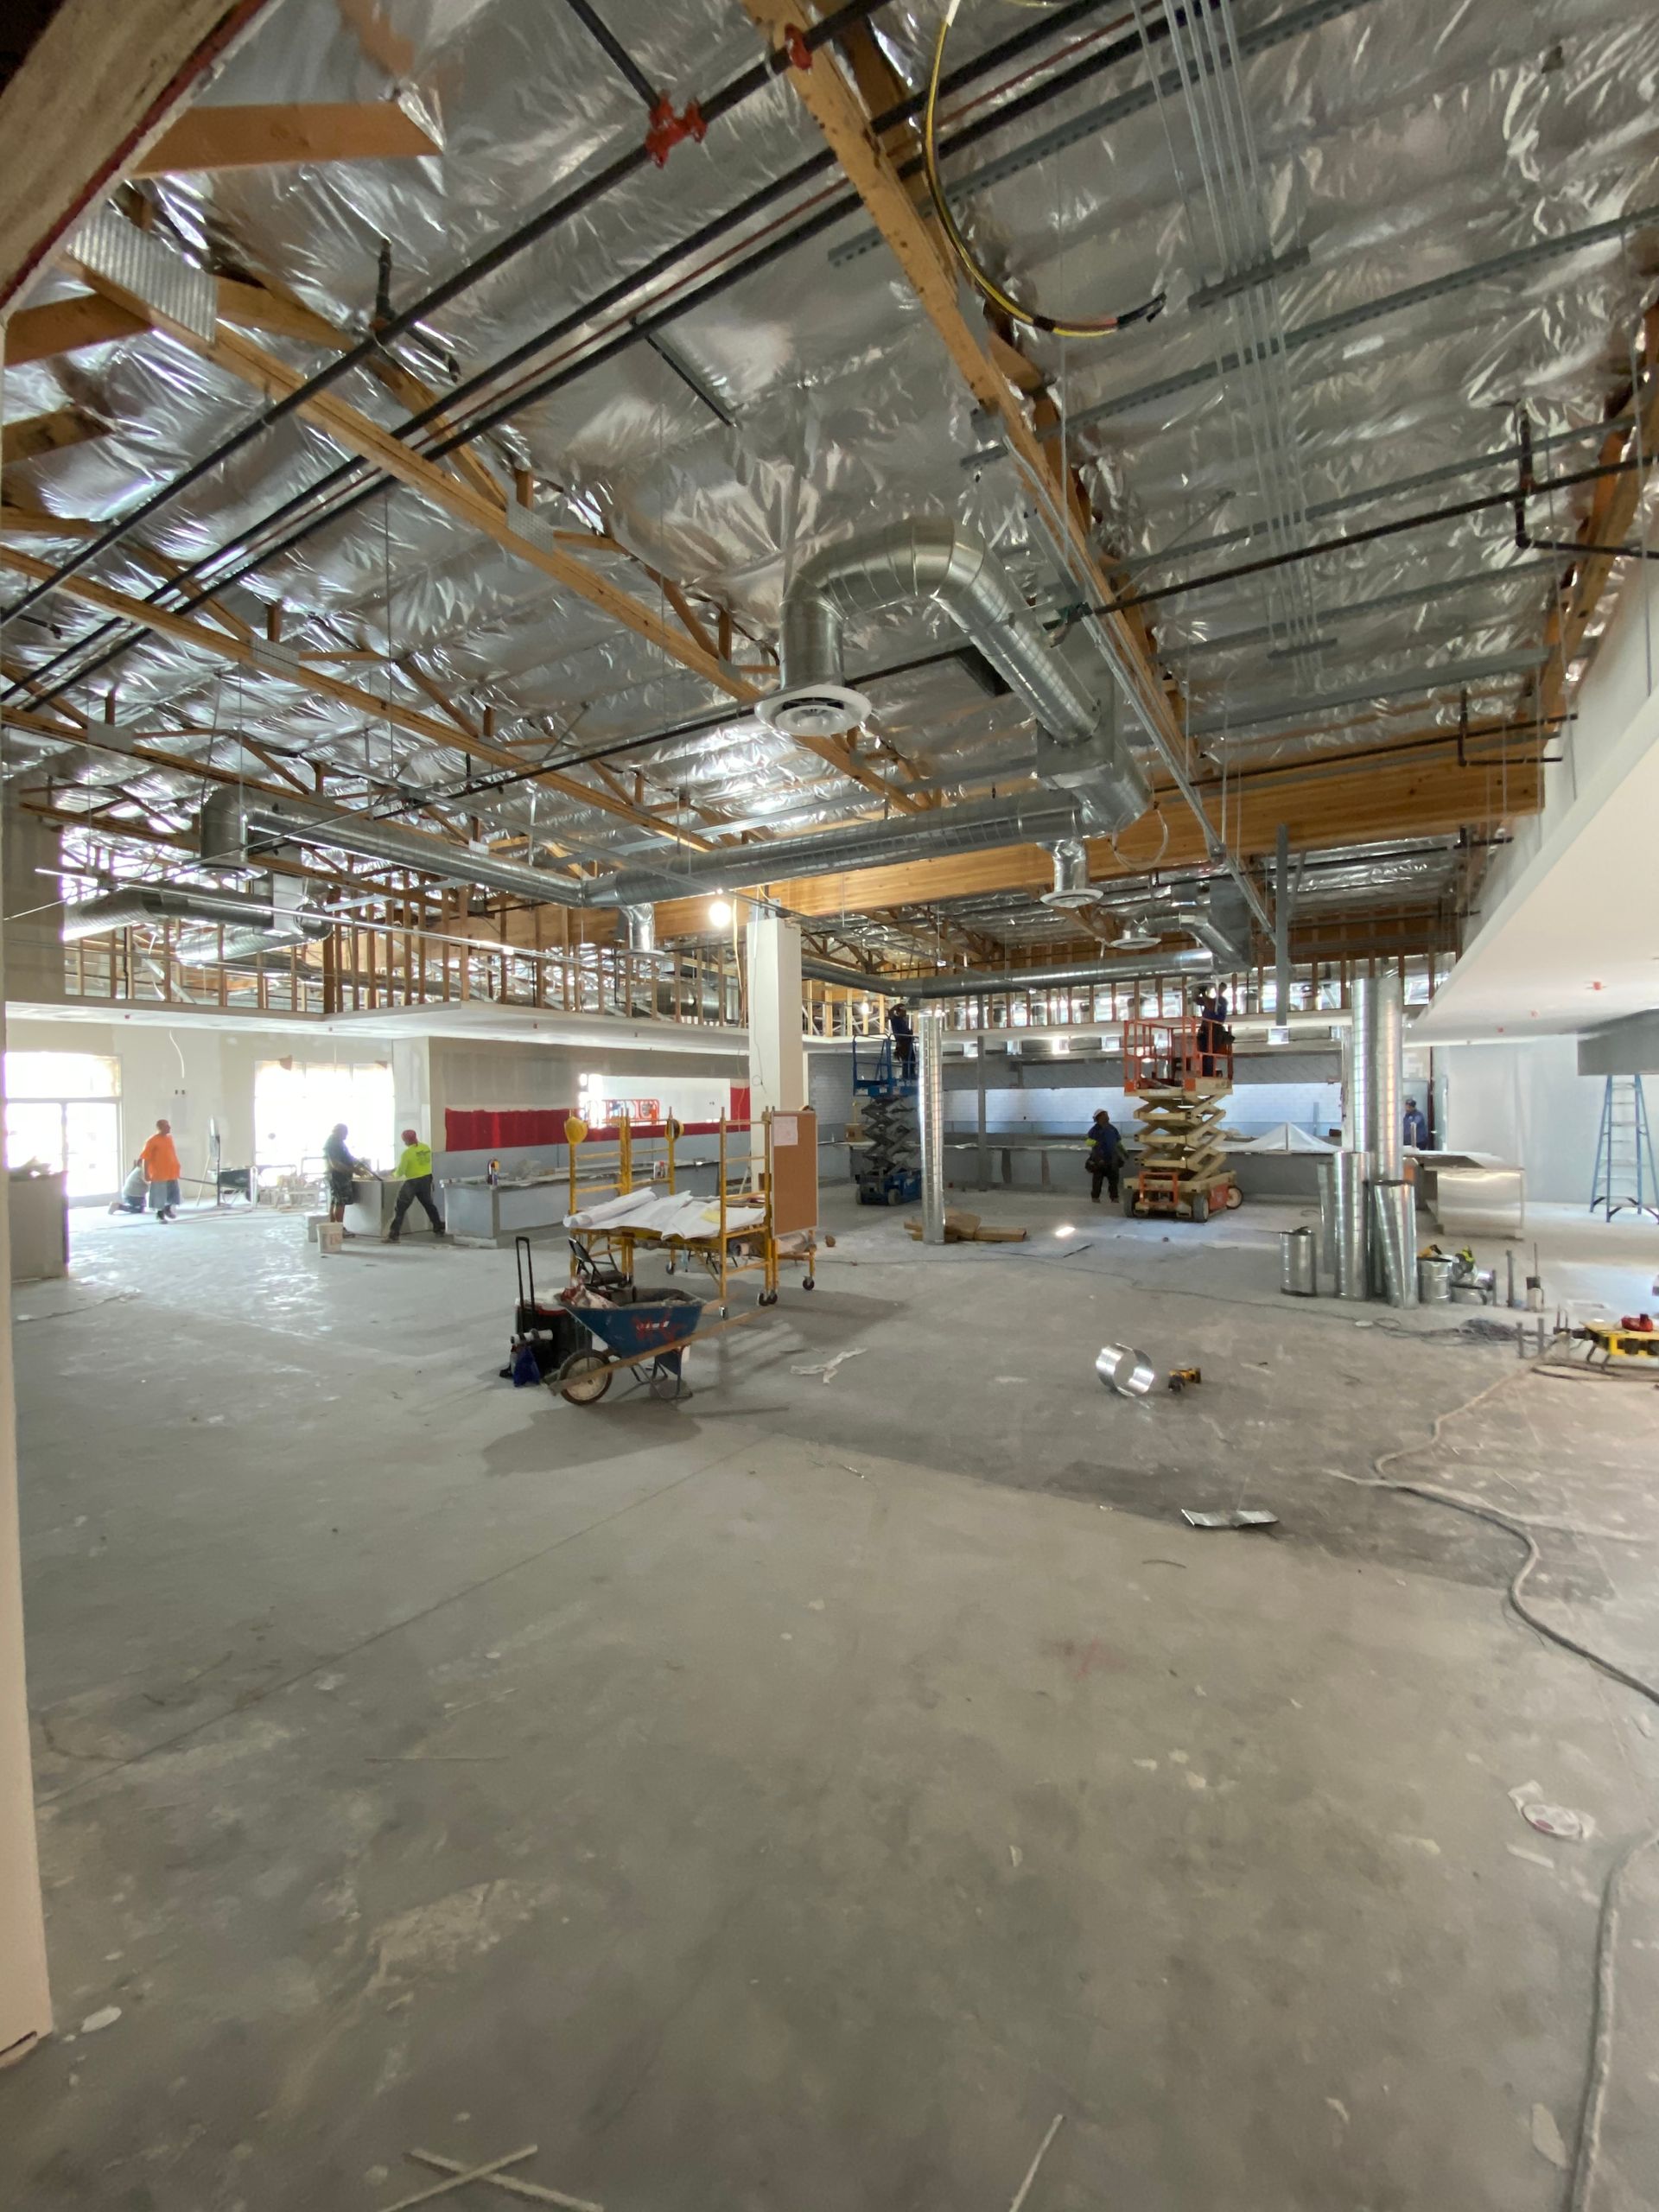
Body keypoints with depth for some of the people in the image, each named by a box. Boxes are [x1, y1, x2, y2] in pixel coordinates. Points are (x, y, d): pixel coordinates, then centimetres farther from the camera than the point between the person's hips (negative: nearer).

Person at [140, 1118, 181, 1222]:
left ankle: (168, 1209, 30)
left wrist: (176, 1167, 19)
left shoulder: (169, 1138, 9)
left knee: (173, 1193, 12)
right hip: (159, 1173, -6)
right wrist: (146, 1173, -16)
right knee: (160, 1196, 2)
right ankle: (160, 1214, 15)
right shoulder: (152, 1141, -12)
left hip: (171, 1172, 6)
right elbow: (146, 1158, -13)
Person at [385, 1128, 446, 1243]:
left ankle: (393, 1235, -3)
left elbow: (400, 1172, -11)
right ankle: (439, 1229, 27)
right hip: (426, 1179, 6)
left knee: (400, 1208, 1)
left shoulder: (407, 1152, -16)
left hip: (413, 1182, -6)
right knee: (429, 1205, 22)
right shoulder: (426, 1148, -1)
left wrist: (396, 1173, 10)